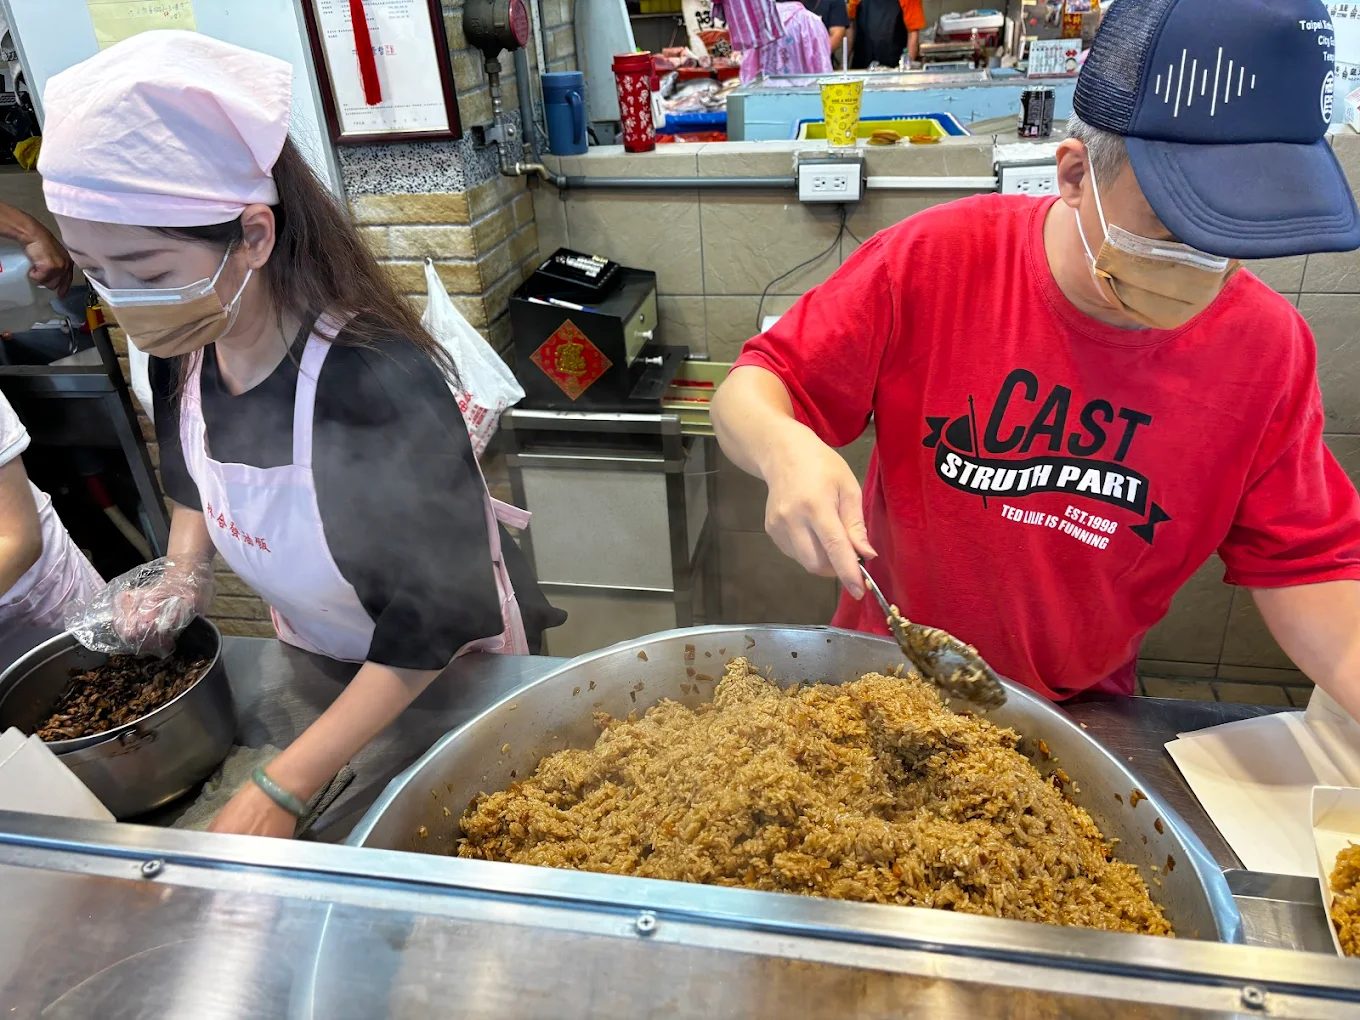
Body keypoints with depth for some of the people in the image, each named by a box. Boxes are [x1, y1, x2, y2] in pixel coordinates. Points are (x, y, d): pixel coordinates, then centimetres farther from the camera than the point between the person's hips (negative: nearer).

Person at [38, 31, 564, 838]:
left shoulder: (379, 382, -36)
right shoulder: (178, 349, -14)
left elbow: (435, 621, -30)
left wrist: (279, 793, -27)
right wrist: (182, 574, -7)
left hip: (453, 674, -6)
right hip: (318, 665, 6)